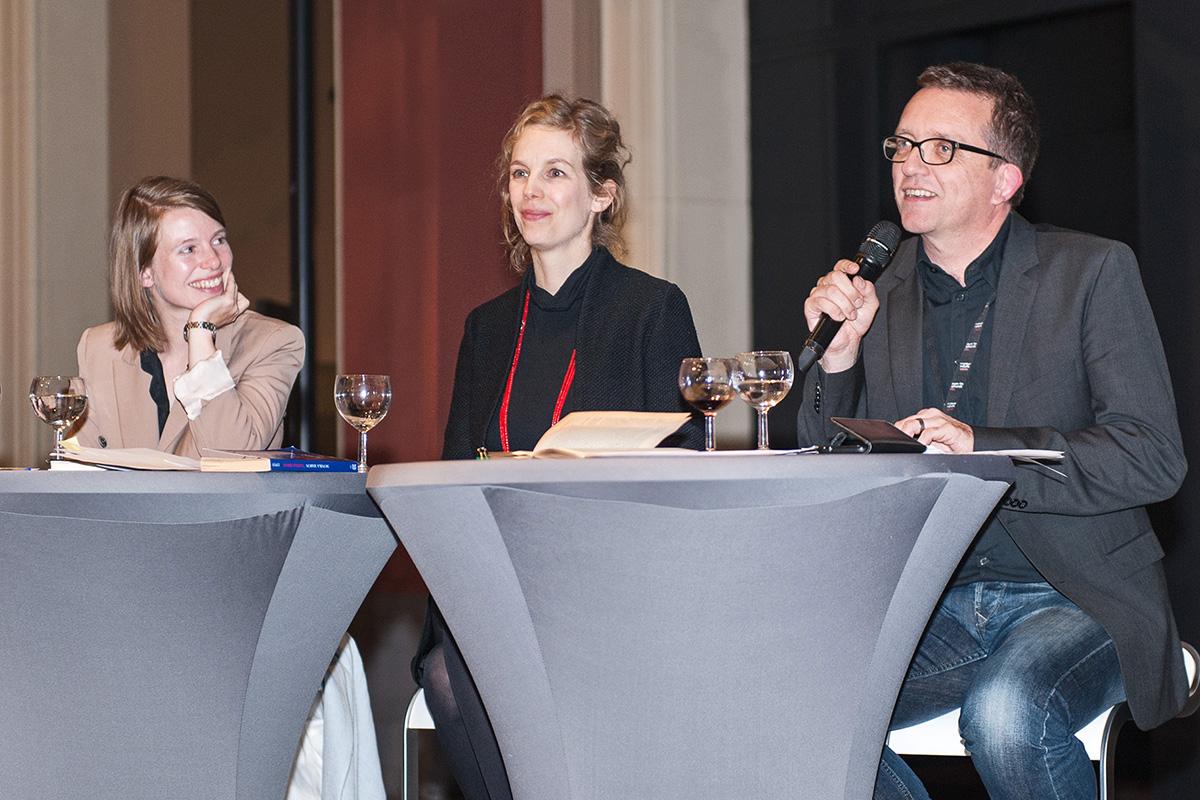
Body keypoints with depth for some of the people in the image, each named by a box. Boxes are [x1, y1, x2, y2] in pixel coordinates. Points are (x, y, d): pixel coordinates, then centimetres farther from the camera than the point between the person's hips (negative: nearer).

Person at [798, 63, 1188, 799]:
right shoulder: (877, 295, 9)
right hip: (928, 603, 4)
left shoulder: (1092, 273, -2)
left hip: (1075, 599, -4)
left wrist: (983, 449, -22)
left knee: (1004, 712, -35)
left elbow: (1154, 459, -11)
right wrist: (837, 355, -7)